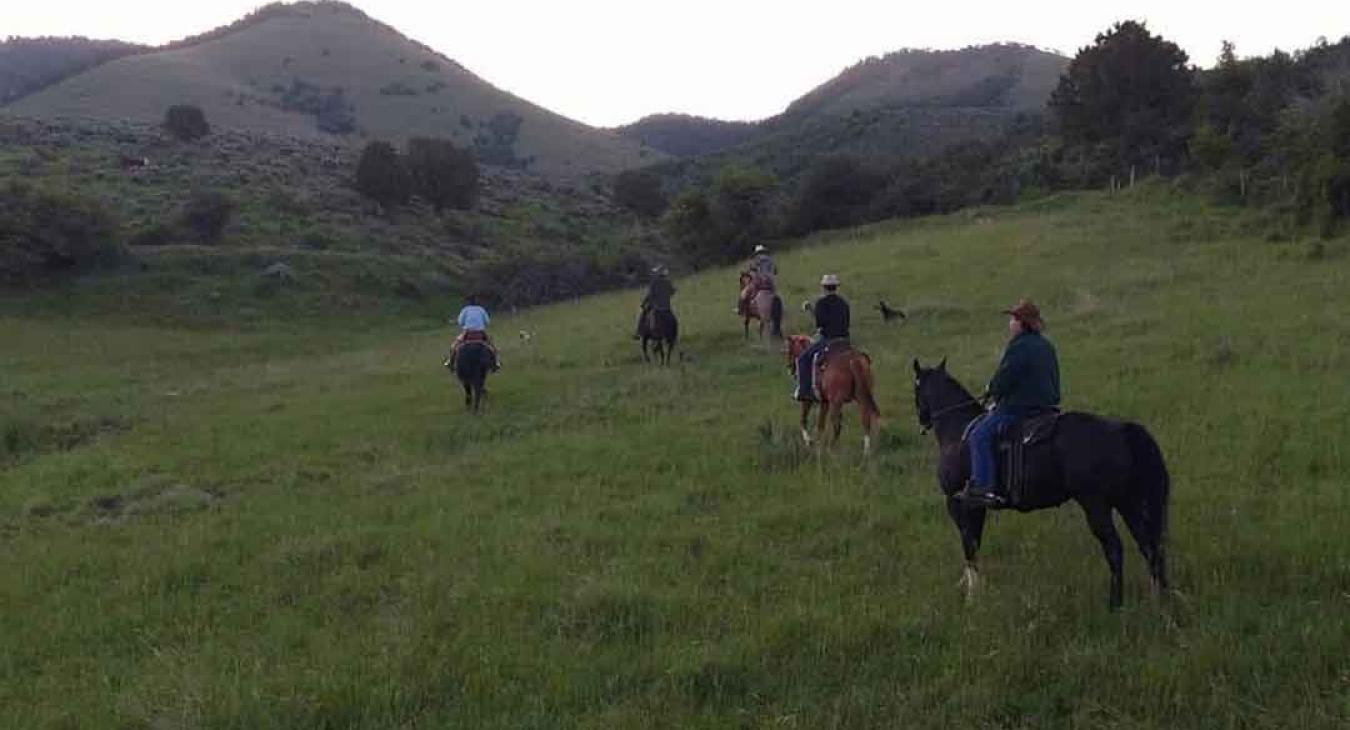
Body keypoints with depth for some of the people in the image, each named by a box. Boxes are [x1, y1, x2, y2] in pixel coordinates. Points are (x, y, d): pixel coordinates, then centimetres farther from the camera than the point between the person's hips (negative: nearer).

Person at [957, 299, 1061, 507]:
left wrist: (991, 393, 7)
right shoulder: (1047, 347, 17)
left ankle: (984, 488, -23)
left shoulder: (1019, 347, -14)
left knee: (979, 436, -14)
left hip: (1018, 408, -11)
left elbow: (1003, 379, -17)